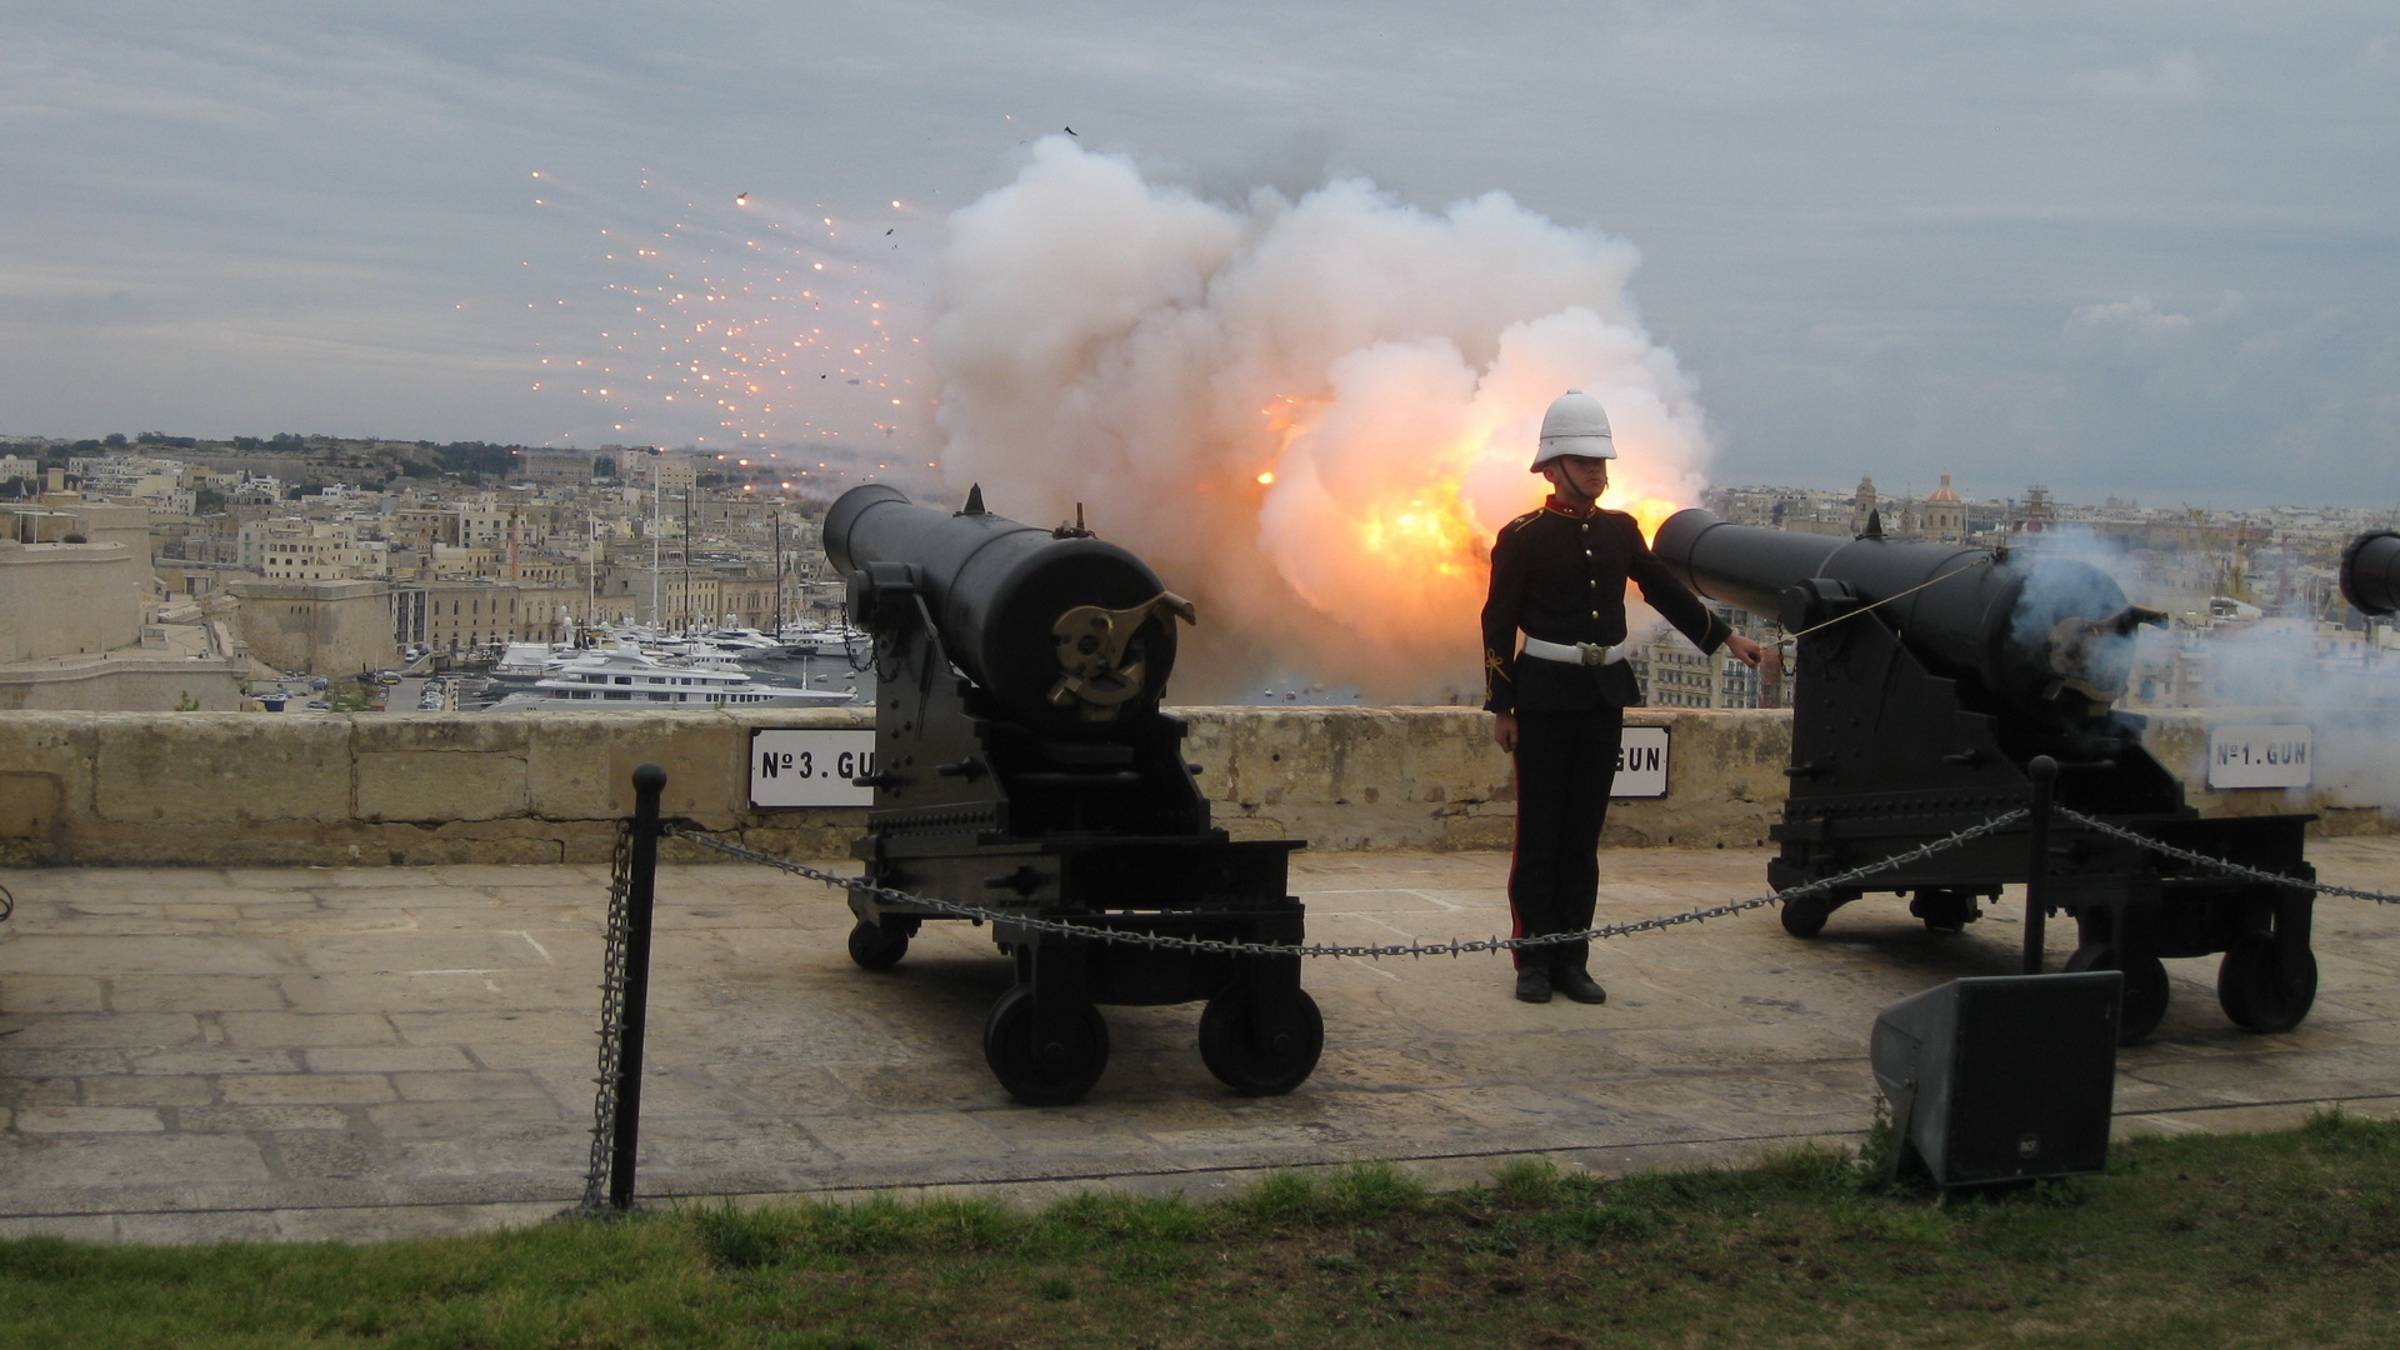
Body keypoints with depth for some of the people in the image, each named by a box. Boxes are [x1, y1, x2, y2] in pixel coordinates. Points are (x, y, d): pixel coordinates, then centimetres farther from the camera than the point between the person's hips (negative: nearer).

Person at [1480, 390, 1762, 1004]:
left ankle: (1572, 960, 13)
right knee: (1539, 834, 1)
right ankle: (1535, 962, 7)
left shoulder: (1620, 531, 8)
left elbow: (1665, 590, 20)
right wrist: (1501, 707, -7)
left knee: (1583, 835, 8)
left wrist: (1725, 637, 19)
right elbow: (1498, 624, -5)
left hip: (1604, 698, 5)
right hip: (1545, 696, -5)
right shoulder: (1523, 536, -6)